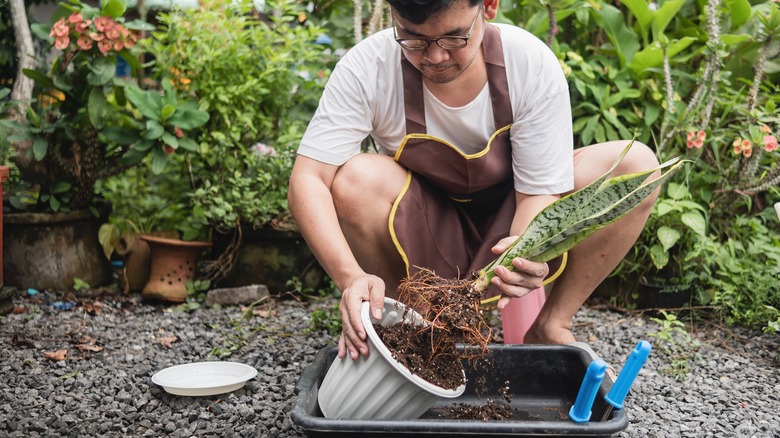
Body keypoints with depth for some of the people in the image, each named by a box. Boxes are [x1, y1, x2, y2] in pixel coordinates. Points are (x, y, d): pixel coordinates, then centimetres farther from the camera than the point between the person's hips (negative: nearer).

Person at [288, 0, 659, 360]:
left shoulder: (533, 65, -21)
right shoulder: (367, 68, -23)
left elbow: (540, 191, -21)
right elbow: (308, 180, -28)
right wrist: (351, 276, -44)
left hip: (507, 227, 1)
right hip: (419, 233, 0)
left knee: (635, 165, -22)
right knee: (353, 179, -33)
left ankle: (551, 325, -7)